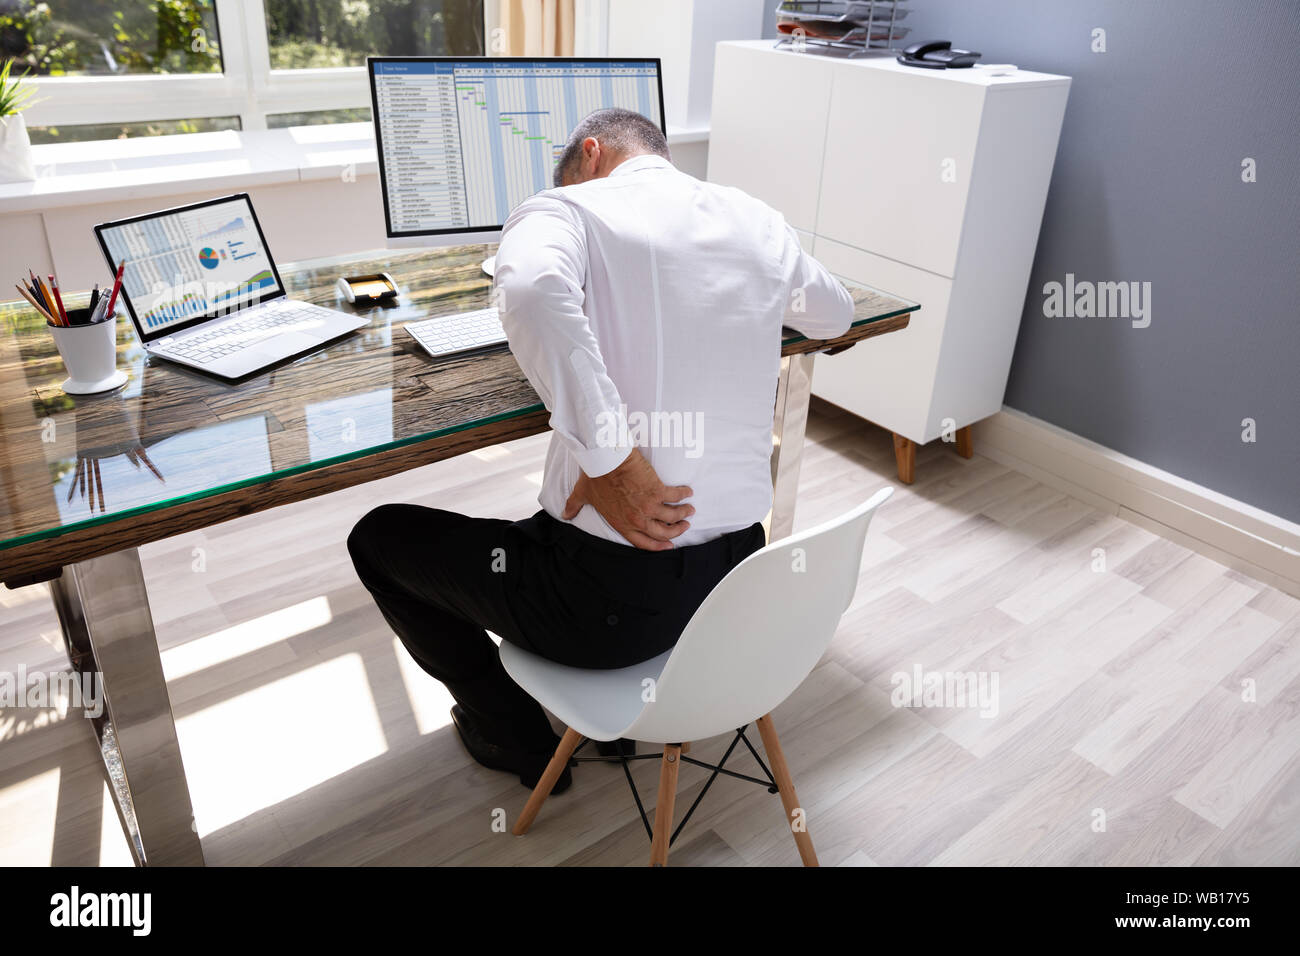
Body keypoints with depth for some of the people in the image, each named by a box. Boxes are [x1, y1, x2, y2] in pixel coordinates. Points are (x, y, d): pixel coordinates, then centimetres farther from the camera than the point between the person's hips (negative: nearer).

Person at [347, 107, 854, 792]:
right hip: (737, 579, 7)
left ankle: (515, 736, 30)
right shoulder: (762, 223, 8)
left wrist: (608, 457, -28)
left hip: (611, 604, -6)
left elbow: (531, 286, -33)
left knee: (379, 536, 17)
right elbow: (835, 315, 28)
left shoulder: (567, 209, -8)